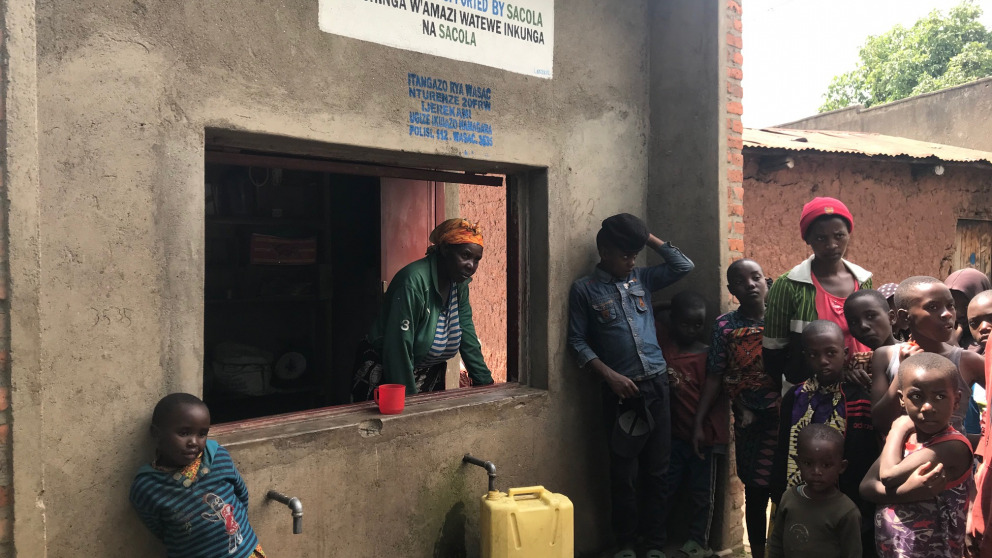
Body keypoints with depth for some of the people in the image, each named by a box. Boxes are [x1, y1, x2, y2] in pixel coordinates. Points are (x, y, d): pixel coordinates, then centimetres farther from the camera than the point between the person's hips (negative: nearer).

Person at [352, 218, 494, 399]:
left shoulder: (460, 283, 0)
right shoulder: (414, 282, -26)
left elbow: (467, 336, 2)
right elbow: (398, 349, -27)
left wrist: (485, 381, -3)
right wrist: (408, 399, -25)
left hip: (431, 379, 8)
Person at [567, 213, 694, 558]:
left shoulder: (643, 278, 11)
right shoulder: (584, 289, -1)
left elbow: (684, 266, 10)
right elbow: (577, 342, -4)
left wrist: (649, 238, 5)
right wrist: (611, 377, -13)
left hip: (657, 385, 4)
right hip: (621, 389, -3)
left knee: (657, 470, 9)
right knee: (624, 472, 4)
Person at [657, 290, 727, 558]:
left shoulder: (709, 354, -4)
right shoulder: (661, 345, -1)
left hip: (704, 435, -1)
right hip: (673, 434, 1)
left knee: (701, 493, 11)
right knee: (664, 488, 10)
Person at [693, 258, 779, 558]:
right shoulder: (725, 326, 2)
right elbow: (714, 379, 4)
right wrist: (699, 423, 0)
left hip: (785, 418, 0)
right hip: (749, 422, 0)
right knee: (756, 492, 9)